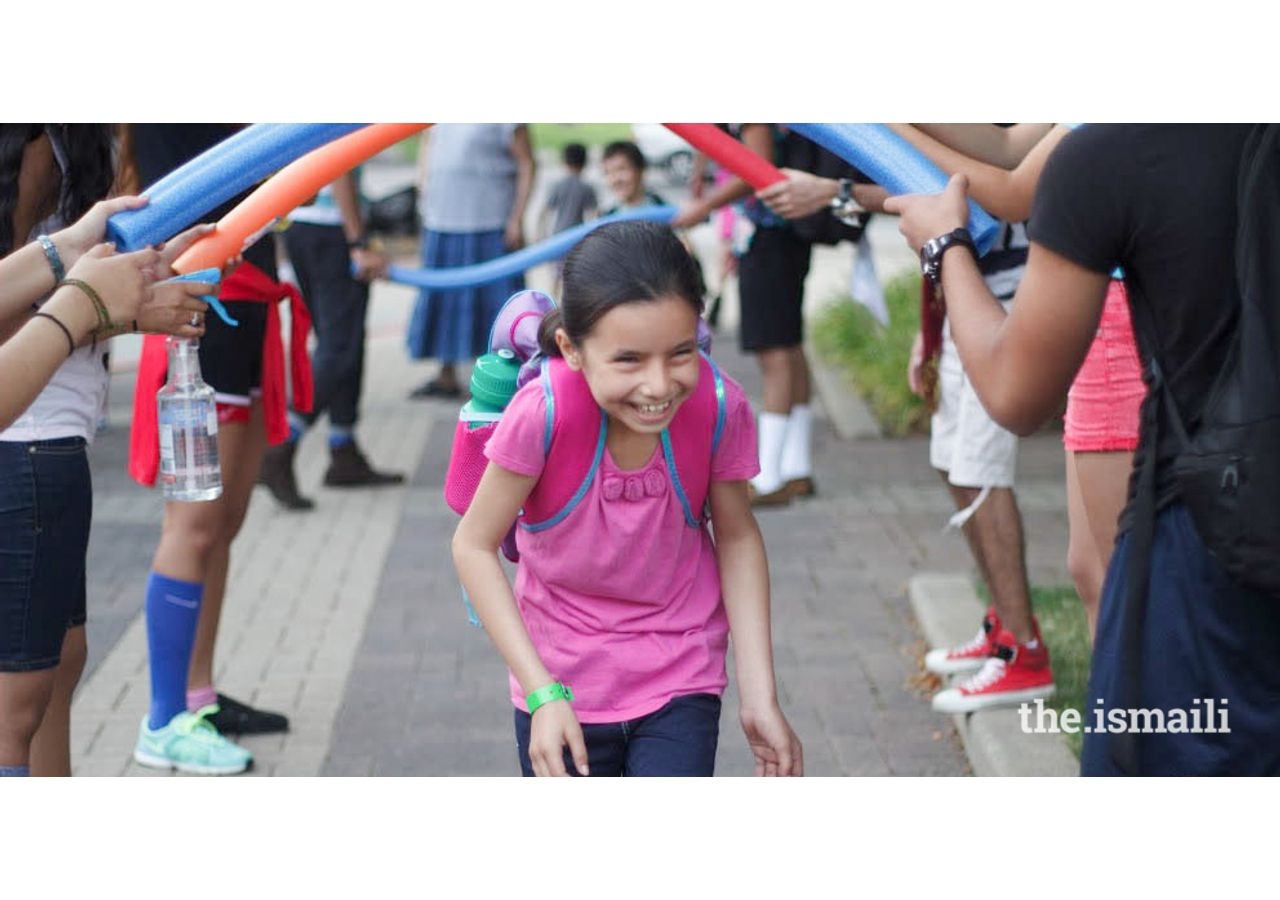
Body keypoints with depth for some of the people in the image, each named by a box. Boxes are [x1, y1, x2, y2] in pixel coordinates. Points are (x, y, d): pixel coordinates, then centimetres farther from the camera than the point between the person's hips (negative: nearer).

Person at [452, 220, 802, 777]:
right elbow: (475, 545, -16)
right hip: (561, 686, 0)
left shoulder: (719, 407, -21)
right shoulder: (542, 413, -29)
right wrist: (542, 693, -20)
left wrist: (760, 696, -7)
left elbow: (737, 537, -4)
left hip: (680, 685, 1)